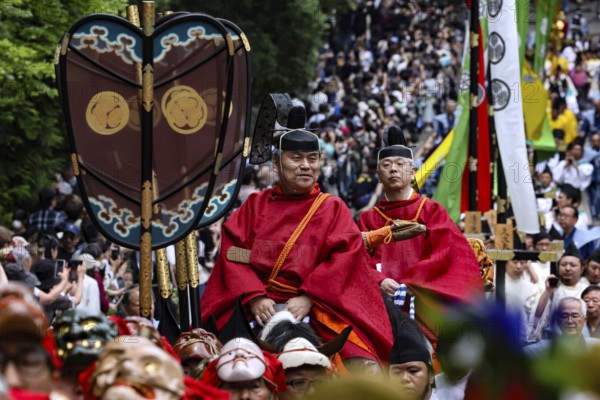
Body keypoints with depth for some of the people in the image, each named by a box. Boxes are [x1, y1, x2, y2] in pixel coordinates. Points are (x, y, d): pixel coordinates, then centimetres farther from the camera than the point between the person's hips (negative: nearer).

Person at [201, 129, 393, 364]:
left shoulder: (333, 209, 15)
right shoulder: (256, 205, 18)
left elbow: (344, 259, 0)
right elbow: (233, 252, 6)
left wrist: (308, 298, -14)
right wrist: (254, 297, -12)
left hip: (314, 308, -1)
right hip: (258, 308, 1)